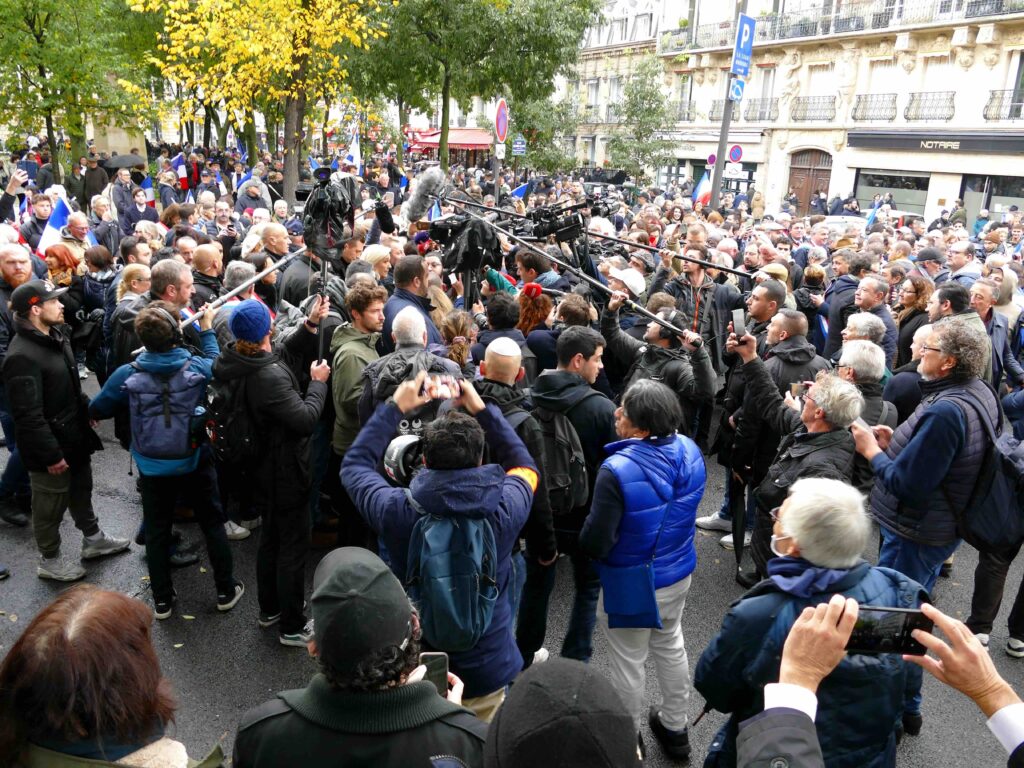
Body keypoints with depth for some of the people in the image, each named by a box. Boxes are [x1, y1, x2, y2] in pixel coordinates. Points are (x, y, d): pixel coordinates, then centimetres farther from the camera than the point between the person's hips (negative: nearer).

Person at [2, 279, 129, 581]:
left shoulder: (56, 335, 2)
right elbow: (28, 416, -28)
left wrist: (87, 409, 19)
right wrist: (51, 454, -24)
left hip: (74, 436, 9)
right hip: (50, 446, -9)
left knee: (81, 490, 25)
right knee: (50, 505, 11)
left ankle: (93, 539, 45)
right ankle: (49, 560, 30)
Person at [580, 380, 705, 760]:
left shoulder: (618, 470, -32)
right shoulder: (690, 450, -11)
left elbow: (595, 545, -26)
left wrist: (585, 536, -5)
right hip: (679, 574, 7)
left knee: (628, 661, 15)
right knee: (670, 645, 27)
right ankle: (675, 727, 48)